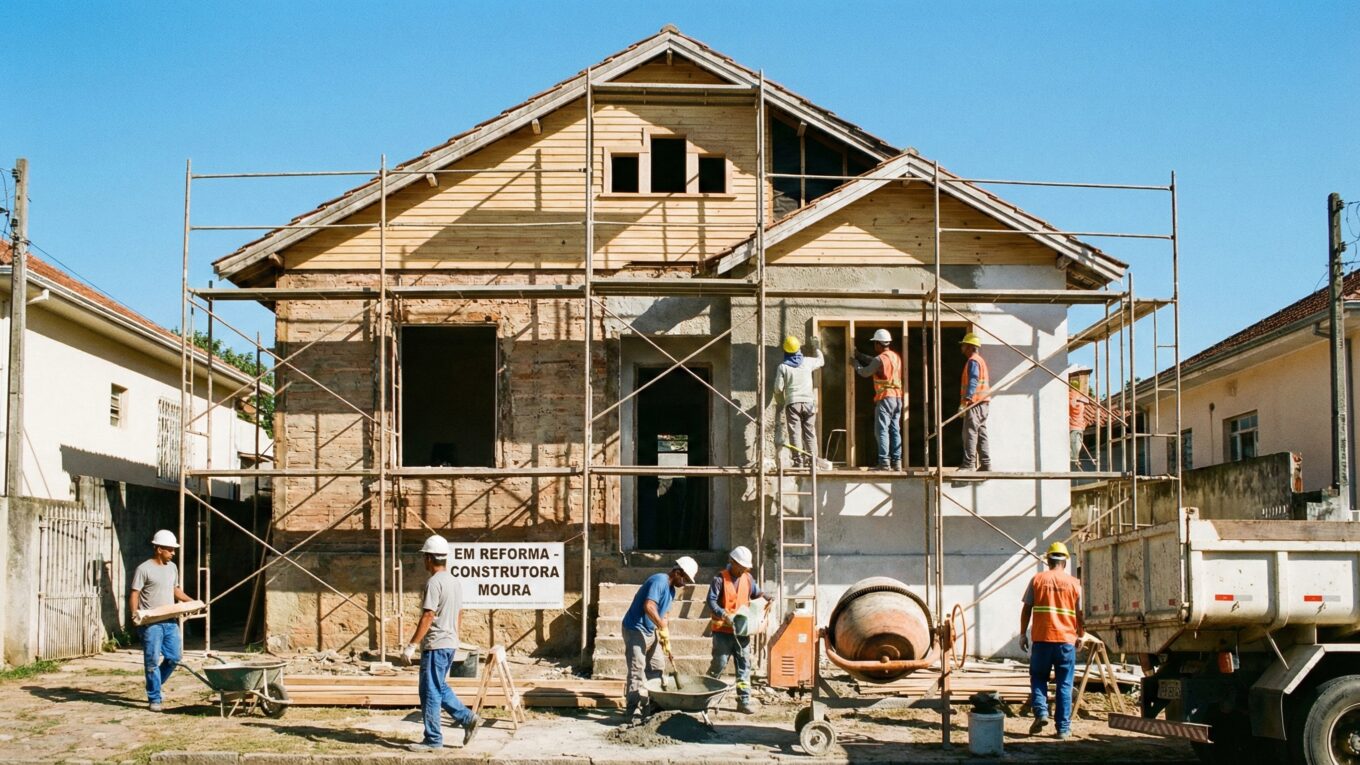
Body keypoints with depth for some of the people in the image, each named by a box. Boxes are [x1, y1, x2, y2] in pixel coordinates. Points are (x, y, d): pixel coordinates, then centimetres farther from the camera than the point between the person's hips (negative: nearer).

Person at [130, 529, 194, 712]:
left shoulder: (172, 567, 13)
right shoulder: (144, 569, -9)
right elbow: (134, 594, -11)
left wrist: (191, 601, 14)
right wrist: (135, 613, -27)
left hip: (170, 621, 7)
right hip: (151, 623, -7)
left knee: (174, 657, 8)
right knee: (152, 661, -3)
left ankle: (154, 686, 29)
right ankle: (154, 699, 4)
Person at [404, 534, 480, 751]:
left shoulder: (434, 582, -16)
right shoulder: (454, 581, 12)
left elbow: (428, 617, -20)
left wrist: (411, 645, -18)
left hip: (435, 645, -9)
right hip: (450, 643, 9)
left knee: (430, 693, -2)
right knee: (440, 688, 19)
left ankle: (433, 740, 3)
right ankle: (468, 719, 12)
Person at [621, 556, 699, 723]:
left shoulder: (671, 589, 11)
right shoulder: (659, 581, -20)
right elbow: (649, 607, -31)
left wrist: (664, 637, 10)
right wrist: (663, 627, -26)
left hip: (650, 632, 10)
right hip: (636, 629, -10)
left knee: (657, 667, 12)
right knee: (637, 670, -10)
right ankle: (632, 709, -7)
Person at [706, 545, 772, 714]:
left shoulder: (748, 578, 8)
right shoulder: (720, 578, -9)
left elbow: (756, 594, 23)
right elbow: (711, 601, -14)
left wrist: (767, 598, 2)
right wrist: (724, 615, -27)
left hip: (742, 631, 5)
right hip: (723, 630, -5)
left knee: (744, 665, 3)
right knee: (719, 664, 1)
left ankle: (744, 701, 5)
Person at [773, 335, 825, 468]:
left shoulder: (783, 367, -3)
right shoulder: (807, 362, 3)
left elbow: (778, 388, -4)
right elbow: (821, 361, 25)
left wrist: (779, 402, 15)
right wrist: (815, 348, 40)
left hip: (792, 403, -2)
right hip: (808, 402, 2)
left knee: (795, 433, -3)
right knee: (810, 433, 6)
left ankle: (798, 461, -9)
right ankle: (812, 460, 3)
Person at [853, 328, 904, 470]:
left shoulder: (880, 359, -12)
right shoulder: (896, 356, 14)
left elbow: (864, 372, -3)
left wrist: (855, 363, 15)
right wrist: (859, 355, 30)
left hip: (885, 397, -8)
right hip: (898, 397, 8)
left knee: (882, 430, -6)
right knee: (895, 430, 9)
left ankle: (884, 462, -11)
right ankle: (896, 461, 8)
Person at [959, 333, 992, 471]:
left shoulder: (972, 361, -9)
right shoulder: (981, 360, 21)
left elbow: (973, 381, -22)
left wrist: (966, 399, -29)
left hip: (974, 403, -10)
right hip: (983, 402, 10)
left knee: (970, 433, -10)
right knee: (981, 433, 10)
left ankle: (968, 464, -13)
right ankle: (985, 463, 10)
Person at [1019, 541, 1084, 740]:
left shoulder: (1037, 580, 2)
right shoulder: (1074, 583, 3)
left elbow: (1026, 609, 2)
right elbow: (1080, 613, 4)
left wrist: (1023, 634, 10)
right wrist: (1080, 635, 18)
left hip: (1041, 638, 0)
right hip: (1066, 640, 0)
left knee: (1038, 678, 14)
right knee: (1064, 685, 5)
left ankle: (1041, 712, -7)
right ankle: (1064, 728, 5)